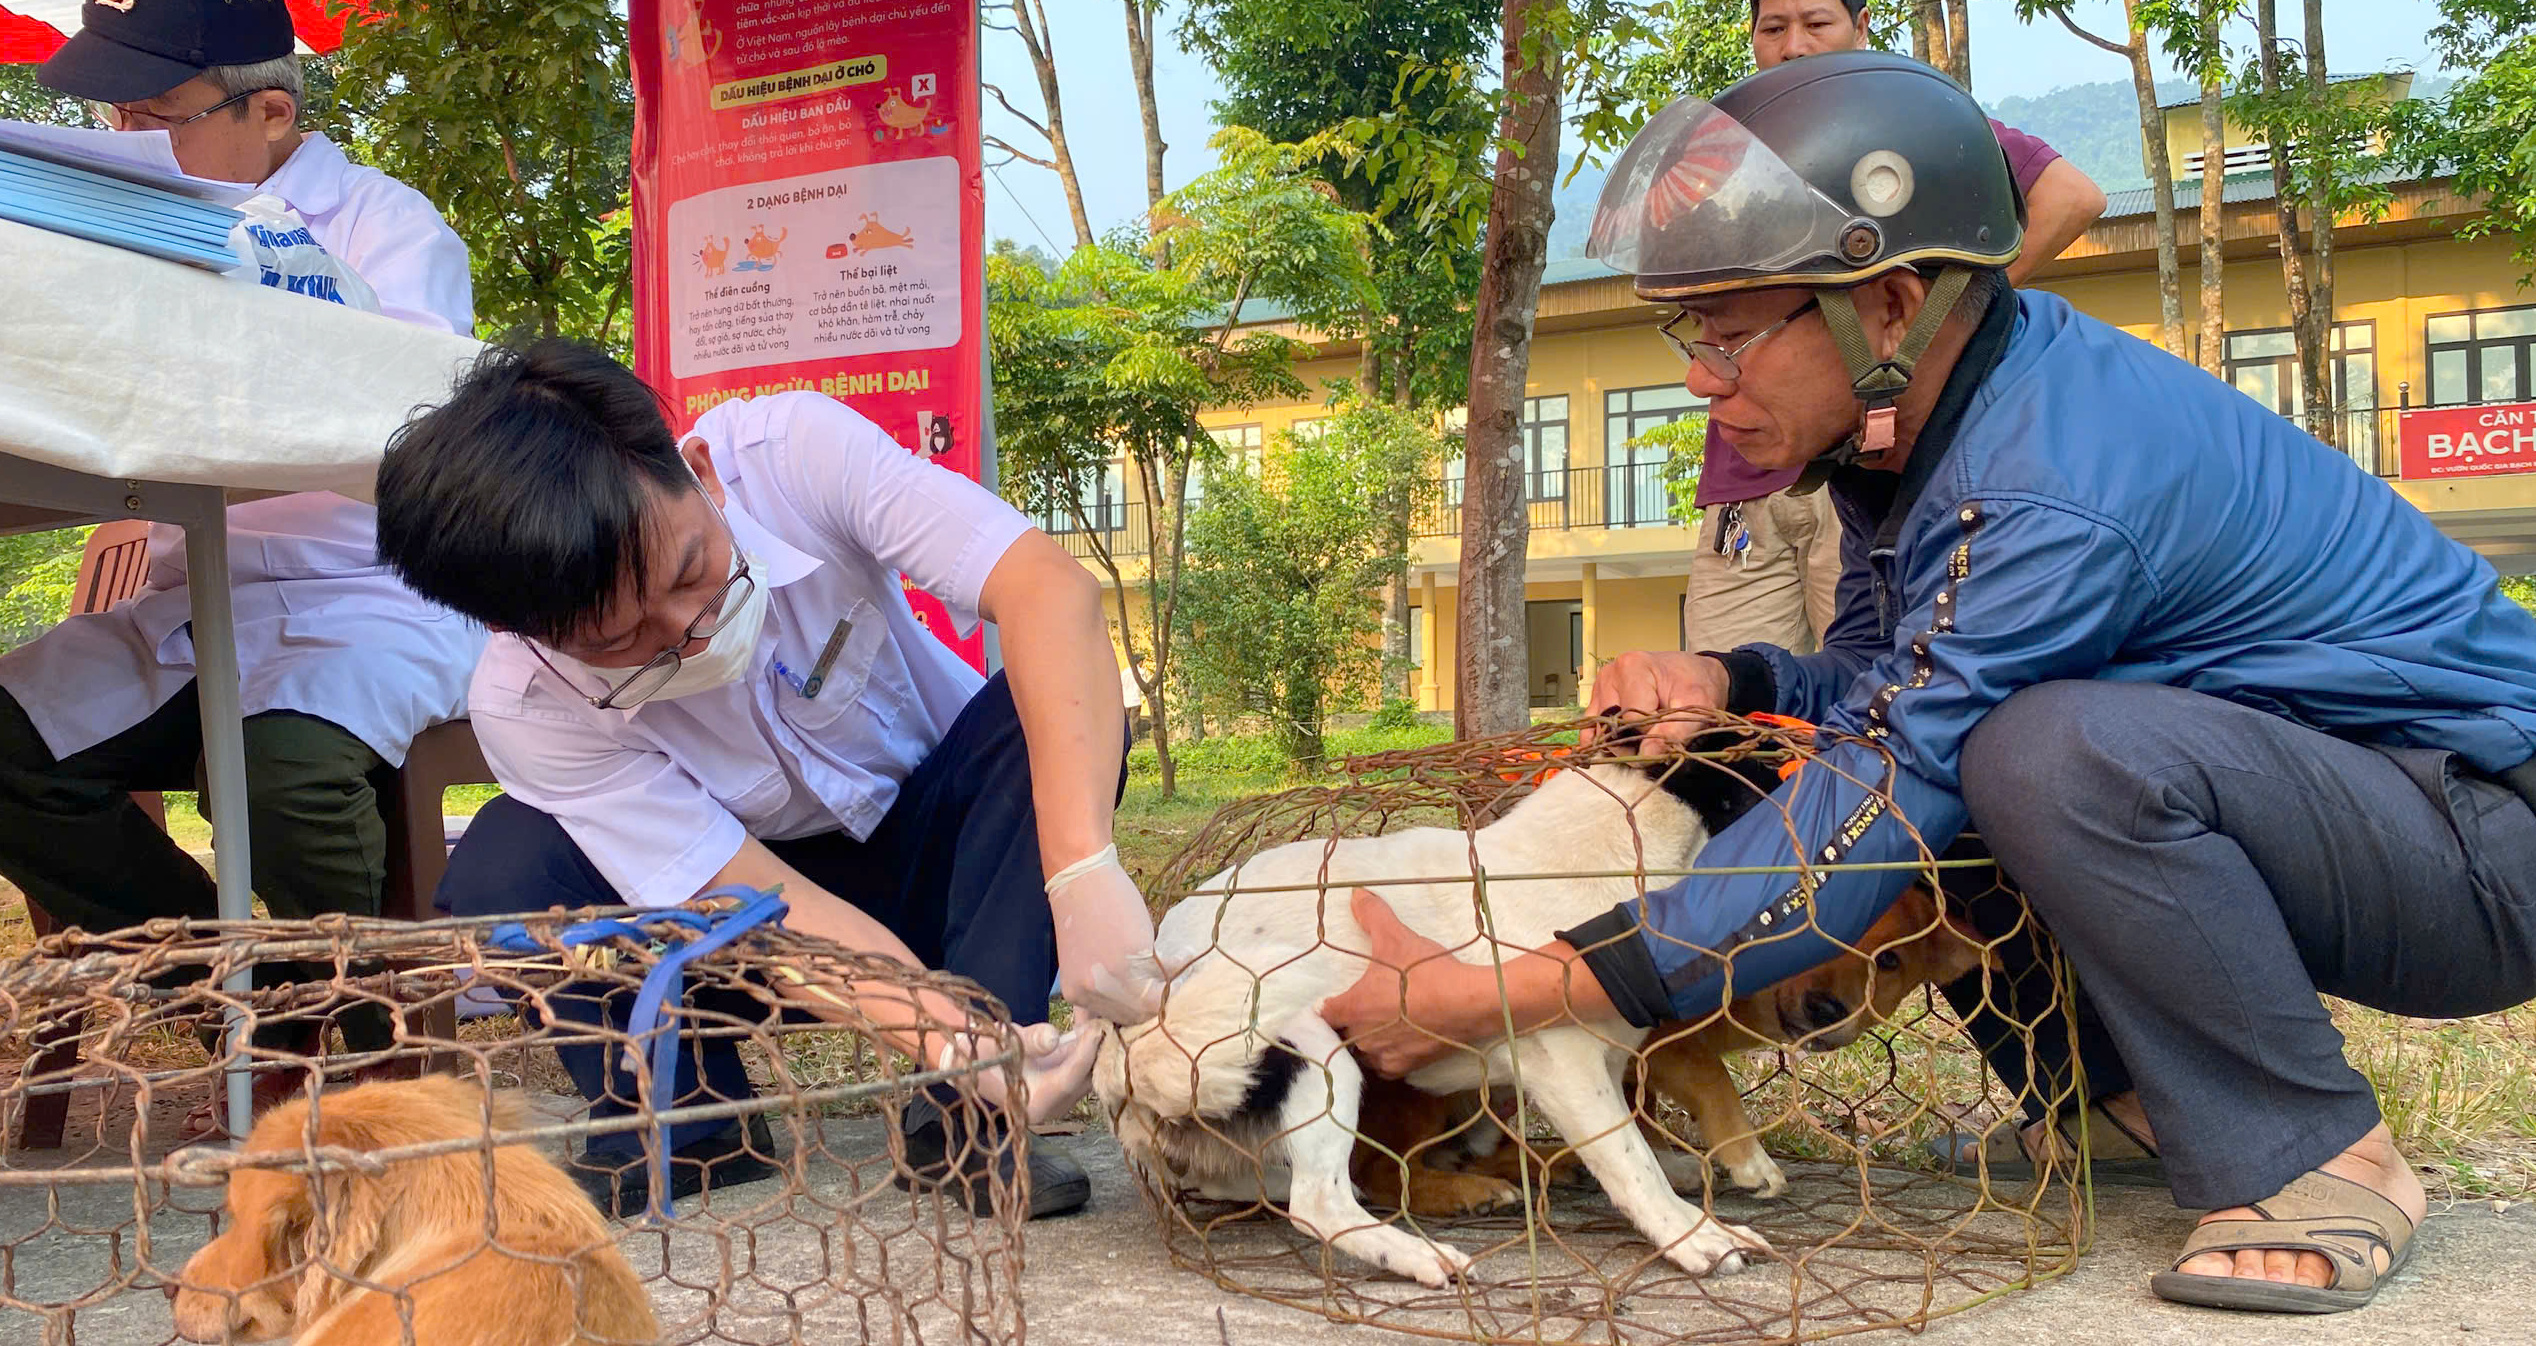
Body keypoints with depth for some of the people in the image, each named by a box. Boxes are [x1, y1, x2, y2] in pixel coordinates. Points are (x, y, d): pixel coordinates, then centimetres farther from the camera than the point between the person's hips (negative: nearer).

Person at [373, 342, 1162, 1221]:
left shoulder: (793, 452, -29)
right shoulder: (521, 708, -27)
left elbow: (1050, 589, -41)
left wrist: (1083, 875, -54)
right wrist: (960, 1042, -46)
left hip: (936, 846, 1)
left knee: (1060, 708, -32)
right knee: (503, 871, -27)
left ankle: (960, 1122, -23)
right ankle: (685, 1127, -4)